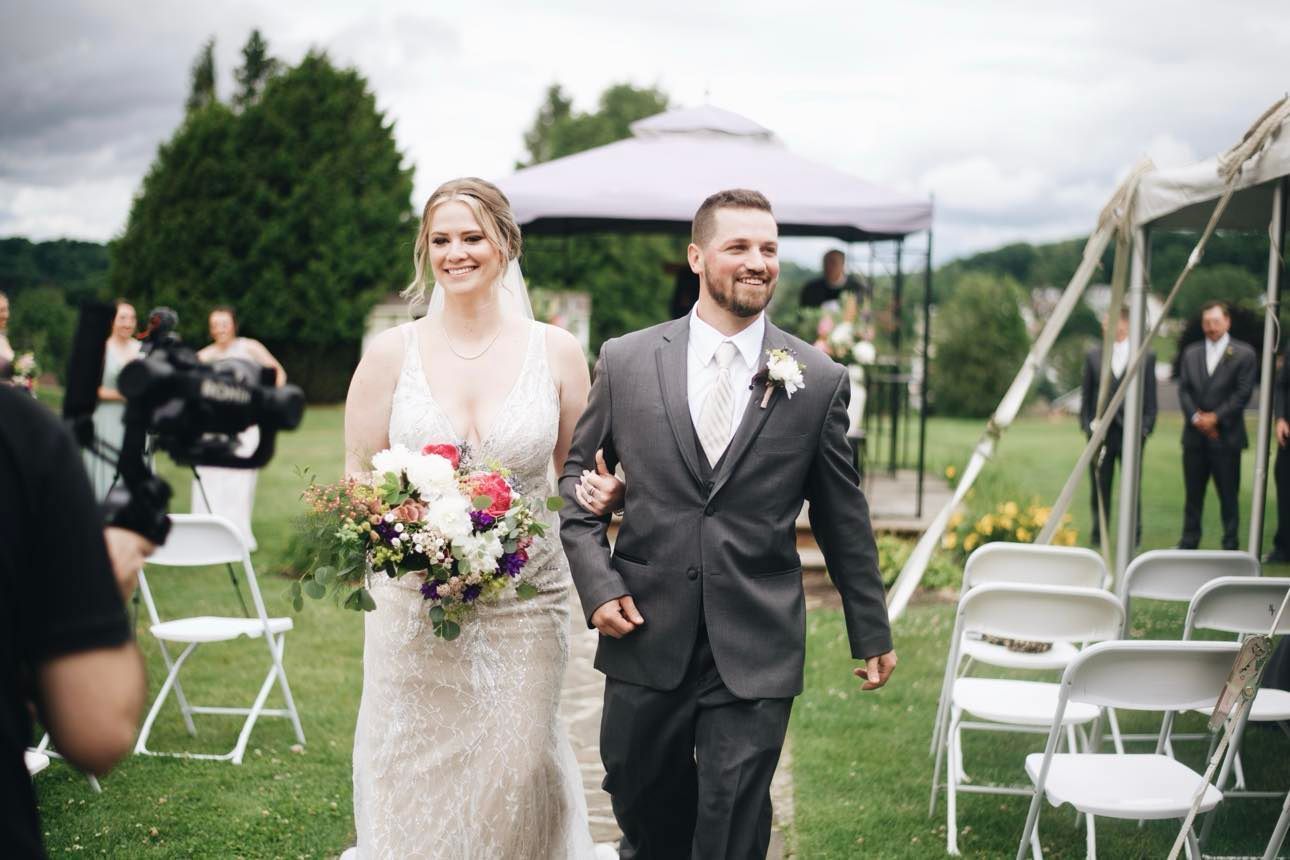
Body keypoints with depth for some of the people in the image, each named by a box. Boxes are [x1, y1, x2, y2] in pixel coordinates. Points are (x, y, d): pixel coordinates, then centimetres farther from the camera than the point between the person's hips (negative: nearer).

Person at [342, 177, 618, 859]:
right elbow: (357, 478, 6)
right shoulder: (390, 353, 0)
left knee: (514, 773, 3)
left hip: (527, 596, 0)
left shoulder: (555, 351, 1)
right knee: (413, 775, 5)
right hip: (412, 603, 0)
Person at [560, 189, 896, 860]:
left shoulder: (819, 381, 0)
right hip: (645, 636, 2)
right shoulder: (625, 362, 2)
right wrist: (598, 585, -4)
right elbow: (578, 477, 9)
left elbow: (843, 517, 7)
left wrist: (871, 633, 12)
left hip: (755, 651, -1)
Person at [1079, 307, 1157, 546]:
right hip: (1100, 433, 2)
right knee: (1099, 489, 7)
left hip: (1131, 434, -2)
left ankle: (1133, 540, 14)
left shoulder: (1146, 357, 1)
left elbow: (1150, 397, 2)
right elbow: (1086, 394, 9)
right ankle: (1098, 539, 16)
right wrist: (1087, 425, 1)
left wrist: (1145, 428, -5)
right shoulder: (1094, 355, 7)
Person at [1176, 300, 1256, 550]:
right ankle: (1189, 542, 14)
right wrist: (1196, 417, -8)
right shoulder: (1191, 353, 12)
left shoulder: (1243, 354, 0)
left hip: (1226, 436, -4)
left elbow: (1243, 393, -6)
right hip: (1195, 436, 4)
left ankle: (1230, 545, 6)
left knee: (1228, 494, 0)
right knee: (1193, 493, 8)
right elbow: (1183, 390, 7)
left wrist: (1216, 417, -12)